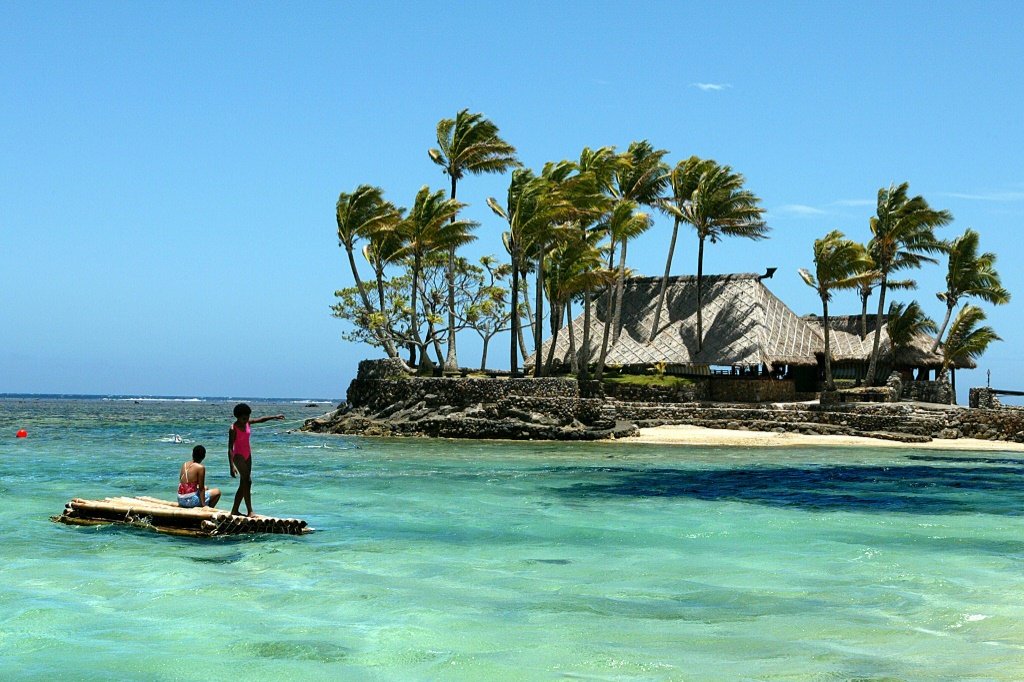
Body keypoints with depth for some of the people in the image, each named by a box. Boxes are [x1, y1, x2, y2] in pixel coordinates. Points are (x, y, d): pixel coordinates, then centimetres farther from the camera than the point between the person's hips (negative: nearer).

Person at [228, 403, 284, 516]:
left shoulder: (247, 423, 2)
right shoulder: (233, 429, -19)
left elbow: (260, 420, 17)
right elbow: (230, 448, -22)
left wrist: (274, 417, 10)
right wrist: (232, 466, -28)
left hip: (247, 455, 8)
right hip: (238, 456, -8)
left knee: (243, 484, 8)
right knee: (247, 481, -16)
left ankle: (234, 510, 14)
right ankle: (250, 511, -18)